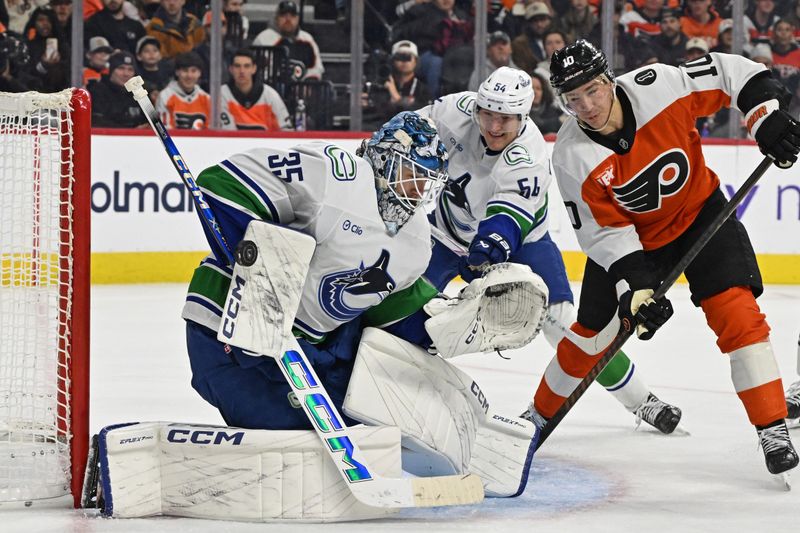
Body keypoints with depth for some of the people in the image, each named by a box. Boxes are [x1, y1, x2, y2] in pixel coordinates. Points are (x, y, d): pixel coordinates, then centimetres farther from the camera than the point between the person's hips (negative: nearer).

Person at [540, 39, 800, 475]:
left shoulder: (657, 88, -27)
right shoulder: (571, 157, -24)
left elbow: (730, 74, -15)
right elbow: (603, 230, -19)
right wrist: (635, 285, -28)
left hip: (700, 212, -1)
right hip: (630, 235, 1)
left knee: (735, 312, -18)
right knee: (591, 332, 9)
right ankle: (542, 413, 33)